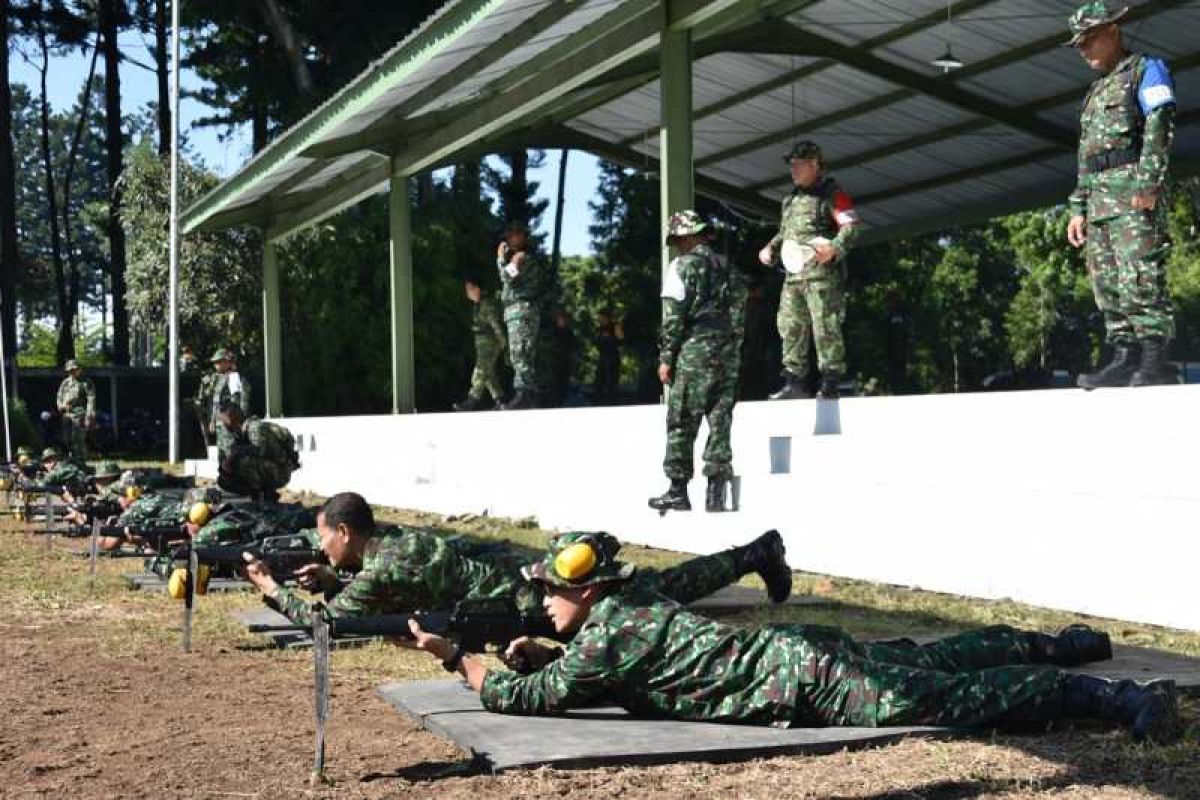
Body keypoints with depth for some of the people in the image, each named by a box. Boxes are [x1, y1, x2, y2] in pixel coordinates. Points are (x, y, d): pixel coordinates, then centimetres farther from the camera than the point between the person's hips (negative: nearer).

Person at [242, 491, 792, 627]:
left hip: (534, 597, -6)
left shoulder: (385, 566, -17)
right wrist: (331, 579, 12)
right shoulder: (393, 539, 9)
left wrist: (274, 591, -7)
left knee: (658, 593, 5)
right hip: (521, 568, 6)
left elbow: (328, 618, -19)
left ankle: (757, 553, 12)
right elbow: (370, 591, 27)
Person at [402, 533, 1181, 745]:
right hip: (799, 651, 9)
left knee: (949, 699, -10)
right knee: (931, 660, 23)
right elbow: (593, 668, 35)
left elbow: (519, 697, -10)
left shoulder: (606, 637, -13)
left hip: (805, 681, -9)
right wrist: (544, 652, 20)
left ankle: (1114, 695, -10)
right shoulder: (629, 607, 14)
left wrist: (456, 656, 1)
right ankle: (1059, 645, 35)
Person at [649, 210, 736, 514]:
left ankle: (678, 491, 2)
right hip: (725, 351, 6)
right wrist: (730, 347, 15)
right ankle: (716, 492, 5)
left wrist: (666, 357, -5)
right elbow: (734, 312, 12)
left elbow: (674, 315, -8)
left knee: (681, 423, 1)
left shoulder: (682, 265, -4)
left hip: (693, 352, -6)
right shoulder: (723, 266, 16)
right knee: (719, 421, 6)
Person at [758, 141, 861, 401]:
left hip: (822, 273, -8)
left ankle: (830, 385, -5)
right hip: (793, 274, 8)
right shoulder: (791, 199, 22)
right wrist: (771, 249, 13)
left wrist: (833, 249, -26)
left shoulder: (831, 194, -2)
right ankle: (794, 383, 11)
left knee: (825, 328, -9)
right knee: (791, 328, 6)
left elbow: (851, 227, -10)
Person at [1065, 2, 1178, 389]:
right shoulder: (1095, 92, 27)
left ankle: (1155, 360, -17)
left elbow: (1160, 126, -9)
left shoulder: (1145, 69, 4)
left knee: (1139, 276, -16)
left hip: (1134, 187, -8)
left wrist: (1148, 182, -21)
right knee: (1106, 281, 2)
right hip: (1099, 196, 8)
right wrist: (1079, 208, 19)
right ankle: (1126, 360, 3)